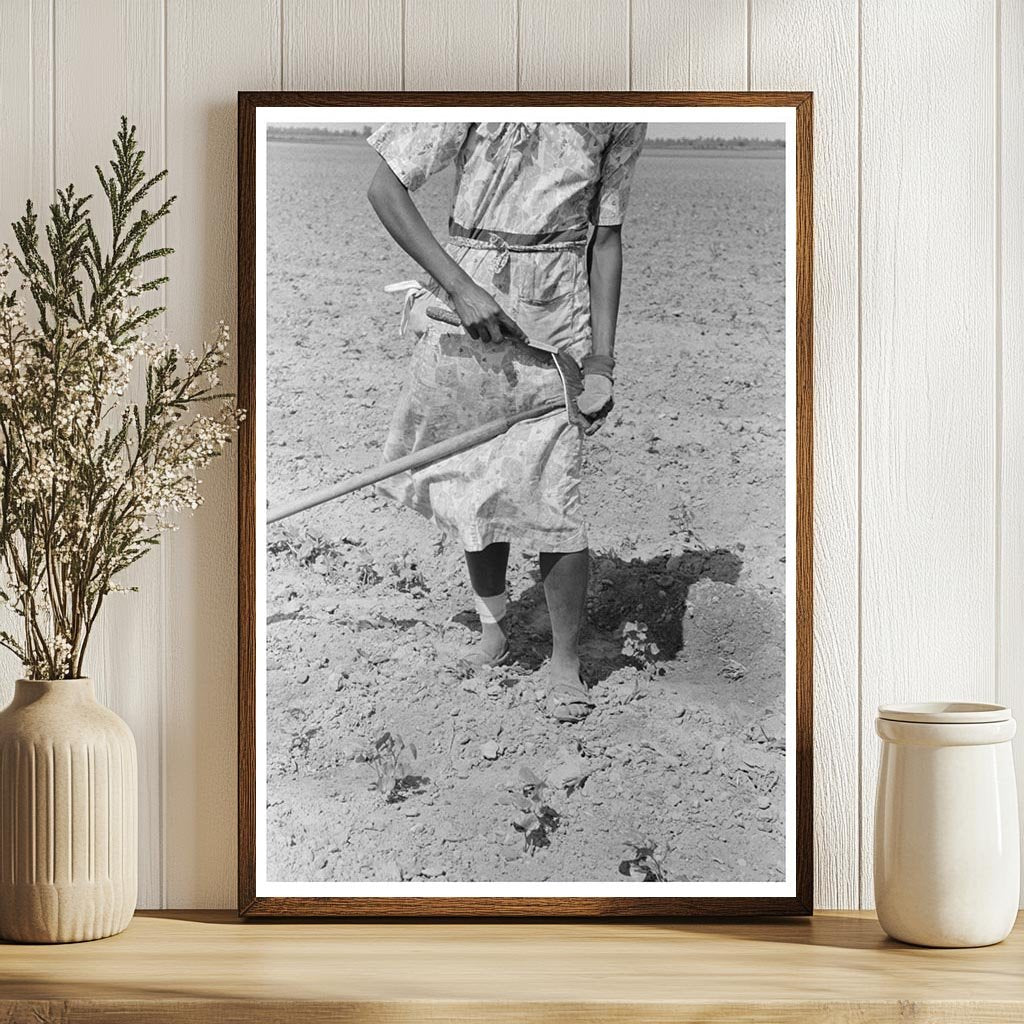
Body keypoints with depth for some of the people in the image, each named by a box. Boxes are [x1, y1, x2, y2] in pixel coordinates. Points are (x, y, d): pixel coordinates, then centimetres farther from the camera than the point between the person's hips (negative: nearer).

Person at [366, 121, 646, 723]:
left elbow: (606, 237, 6)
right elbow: (386, 188, -9)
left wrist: (601, 360, 0)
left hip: (558, 317, 0)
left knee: (554, 496, -5)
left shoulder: (623, 114, -1)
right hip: (469, 308, 0)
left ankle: (567, 661, 11)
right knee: (475, 480, 11)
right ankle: (494, 623, 33)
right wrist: (459, 286, -18)